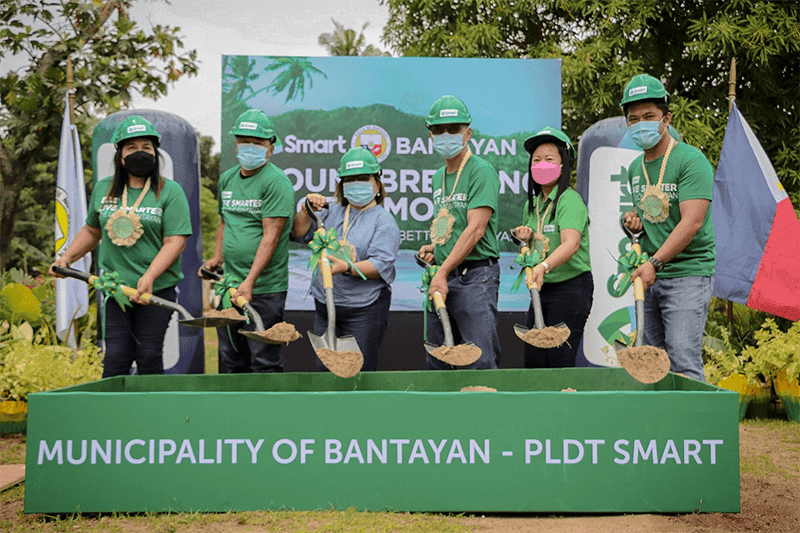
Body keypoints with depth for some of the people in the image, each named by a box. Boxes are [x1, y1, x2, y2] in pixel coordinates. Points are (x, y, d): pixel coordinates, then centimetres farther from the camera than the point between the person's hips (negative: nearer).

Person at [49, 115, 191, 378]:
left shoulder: (170, 192, -2)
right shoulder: (103, 189, 12)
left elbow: (175, 242, -10)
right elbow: (91, 231, 26)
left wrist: (148, 278, -21)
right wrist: (65, 259, 14)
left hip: (157, 289, -3)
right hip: (115, 288, 3)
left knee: (149, 358, 0)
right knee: (116, 357, -1)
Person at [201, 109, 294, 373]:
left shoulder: (276, 181, -11)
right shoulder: (226, 178, 13)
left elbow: (271, 235, -17)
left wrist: (249, 281, -22)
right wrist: (217, 257, 14)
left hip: (264, 288, -7)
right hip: (230, 284, 7)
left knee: (264, 363, -2)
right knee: (230, 361, 15)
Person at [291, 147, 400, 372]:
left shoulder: (384, 221, -4)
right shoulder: (332, 212, 13)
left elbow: (380, 265, -15)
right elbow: (301, 235, 12)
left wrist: (348, 268, -30)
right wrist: (306, 212, -6)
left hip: (365, 308, -5)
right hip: (324, 304, 5)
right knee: (324, 369, 11)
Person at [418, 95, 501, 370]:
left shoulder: (482, 171, -8)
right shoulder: (438, 177, 18)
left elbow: (475, 229, -17)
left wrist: (443, 272, -20)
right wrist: (433, 247, 10)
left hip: (475, 276, -8)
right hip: (442, 278, 8)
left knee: (481, 362, -10)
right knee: (437, 362, 11)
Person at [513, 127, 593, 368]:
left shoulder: (570, 200, -13)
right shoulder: (531, 204, 10)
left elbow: (571, 243, -31)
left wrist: (543, 267, -46)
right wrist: (525, 238, 0)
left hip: (571, 287, -7)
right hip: (541, 290, 7)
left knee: (560, 362, -8)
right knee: (533, 361, 6)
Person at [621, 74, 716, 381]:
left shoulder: (691, 161, -10)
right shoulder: (635, 168, 13)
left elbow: (692, 221, -20)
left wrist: (655, 263, -28)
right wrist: (634, 222, 4)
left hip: (688, 272, -7)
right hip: (649, 275, 7)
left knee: (683, 361, -13)